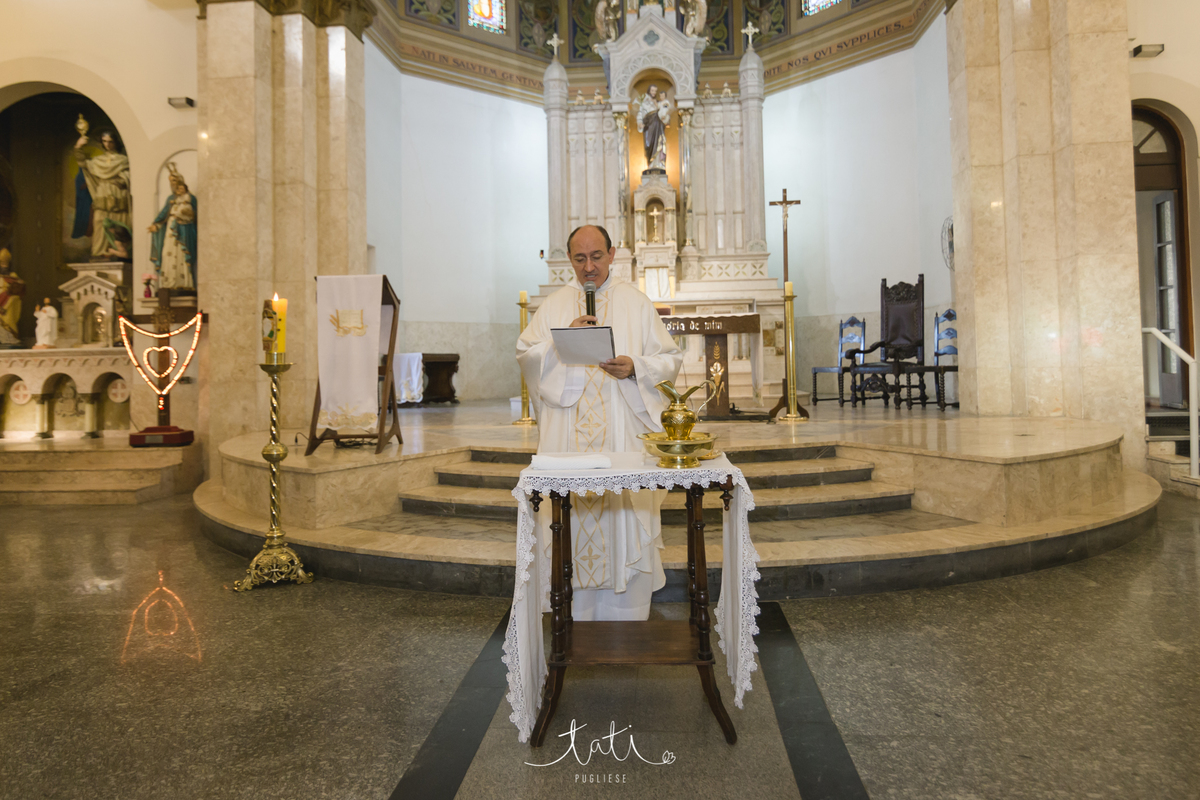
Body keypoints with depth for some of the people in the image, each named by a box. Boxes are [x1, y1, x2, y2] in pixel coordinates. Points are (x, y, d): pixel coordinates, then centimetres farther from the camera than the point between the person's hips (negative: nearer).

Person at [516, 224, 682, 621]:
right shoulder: (553, 305, 12)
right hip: (568, 437, 1)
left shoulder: (636, 303, 8)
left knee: (626, 515, 0)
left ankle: (626, 615, 13)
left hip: (623, 434, -1)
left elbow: (669, 359, 4)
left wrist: (634, 367, -14)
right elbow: (525, 354, 6)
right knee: (573, 516, 3)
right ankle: (578, 614, 16)